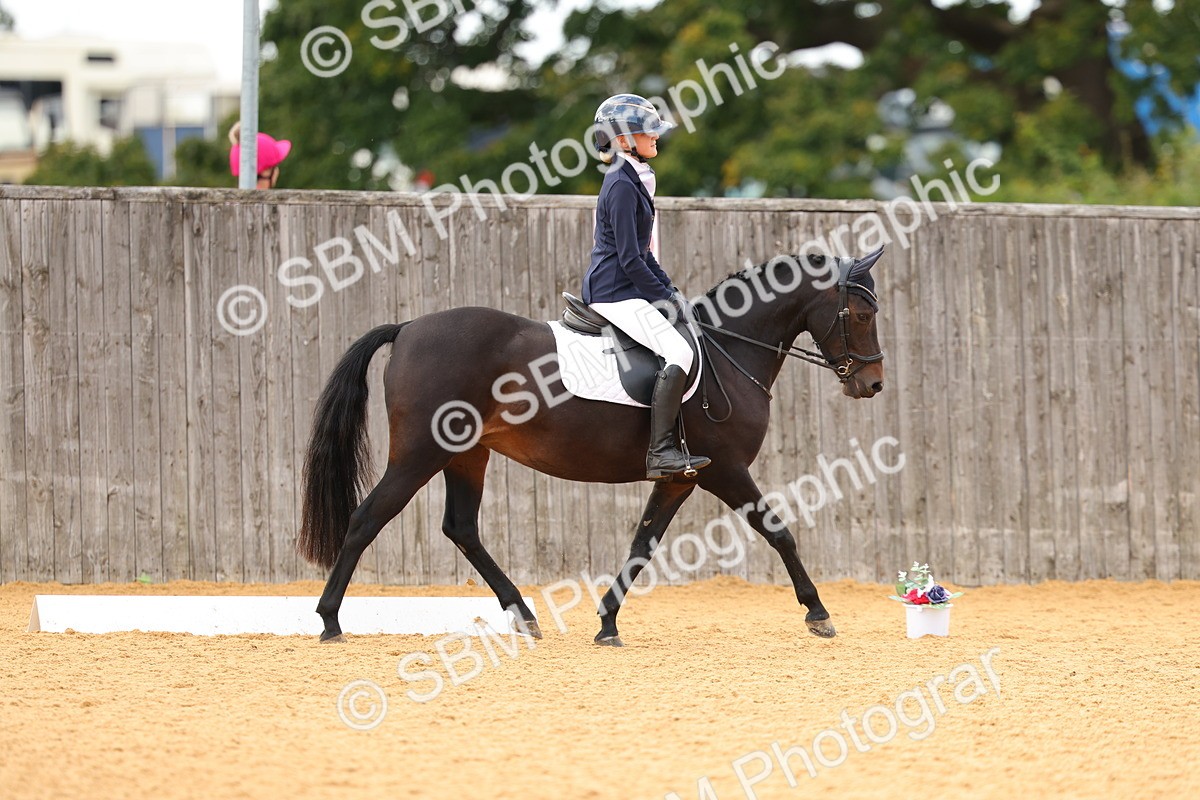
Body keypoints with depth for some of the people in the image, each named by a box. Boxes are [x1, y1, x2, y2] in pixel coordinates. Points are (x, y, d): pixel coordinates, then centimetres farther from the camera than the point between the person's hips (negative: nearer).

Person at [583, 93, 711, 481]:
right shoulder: (622, 186, -15)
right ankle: (660, 452, -26)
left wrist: (667, 288, 15)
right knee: (679, 352, -22)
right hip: (615, 292, -11)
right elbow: (630, 258, -18)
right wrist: (662, 295, -11)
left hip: (620, 289, 11)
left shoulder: (633, 181, 17)